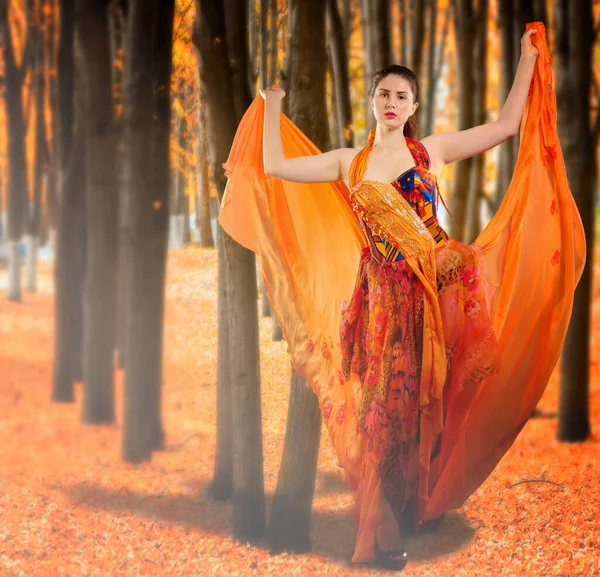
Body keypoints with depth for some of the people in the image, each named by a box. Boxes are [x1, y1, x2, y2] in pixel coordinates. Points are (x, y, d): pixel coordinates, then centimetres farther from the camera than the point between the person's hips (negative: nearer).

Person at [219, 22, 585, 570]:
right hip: (385, 295, 1)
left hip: (439, 289, -1)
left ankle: (410, 514, 16)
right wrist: (272, 104, 11)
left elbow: (507, 125, 5)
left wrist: (527, 61, 4)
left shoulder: (433, 150, 6)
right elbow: (274, 167, 6)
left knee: (424, 403, 2)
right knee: (386, 405, 3)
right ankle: (385, 532, 15)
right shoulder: (348, 163, 8)